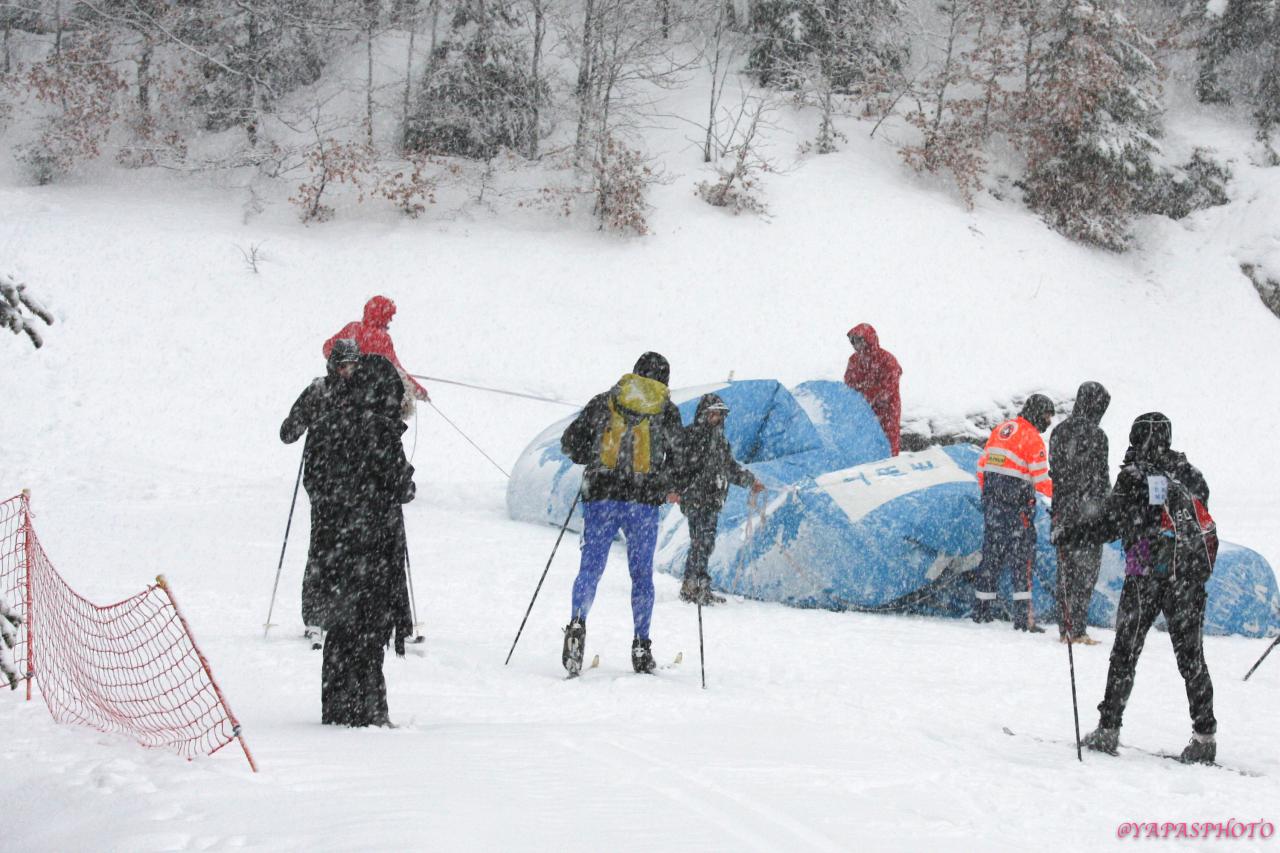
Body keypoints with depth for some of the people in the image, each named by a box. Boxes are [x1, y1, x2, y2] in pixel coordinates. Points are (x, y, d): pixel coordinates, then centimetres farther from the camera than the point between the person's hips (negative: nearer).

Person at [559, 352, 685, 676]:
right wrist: (670, 490, 21)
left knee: (591, 567, 2)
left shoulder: (603, 401, 9)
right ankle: (641, 646, 8)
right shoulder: (667, 409, 5)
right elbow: (678, 460, 3)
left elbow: (570, 442, 8)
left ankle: (577, 624, -23)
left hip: (601, 494, 1)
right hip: (644, 498, -1)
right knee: (642, 574, 9)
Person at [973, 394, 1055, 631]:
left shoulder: (1000, 430, 11)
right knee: (1022, 557, -4)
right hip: (1018, 504, -7)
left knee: (992, 554, 16)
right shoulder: (1032, 438, -11)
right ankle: (1022, 616, -10)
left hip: (992, 502, 7)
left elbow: (983, 464, 15)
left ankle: (981, 610, 21)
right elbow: (1041, 479, -14)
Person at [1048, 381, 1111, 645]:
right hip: (1088, 512, -6)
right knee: (1085, 571, -1)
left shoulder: (1059, 432, 8)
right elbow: (1100, 479, -12)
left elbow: (1054, 473, 11)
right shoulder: (1095, 435, -12)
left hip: (1063, 511, 6)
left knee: (1066, 569, 11)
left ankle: (1065, 628, 13)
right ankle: (1077, 631, -3)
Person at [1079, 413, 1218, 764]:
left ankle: (1108, 728, 6)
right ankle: (1205, 735, 2)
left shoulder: (1134, 475, -6)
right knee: (1190, 654, 6)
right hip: (1191, 571, 4)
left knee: (1125, 652, 5)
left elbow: (1109, 525, -7)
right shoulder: (1187, 472, 8)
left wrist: (1074, 535, 4)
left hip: (1145, 573, -3)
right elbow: (1203, 519, 15)